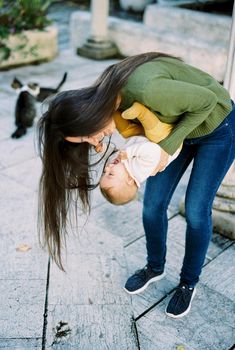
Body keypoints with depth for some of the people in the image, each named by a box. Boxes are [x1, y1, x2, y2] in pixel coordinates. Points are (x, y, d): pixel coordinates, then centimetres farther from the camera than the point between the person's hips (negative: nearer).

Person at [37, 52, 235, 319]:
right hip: (179, 126, 7)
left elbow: (207, 100, -28)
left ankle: (188, 283, 24)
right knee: (153, 205, 6)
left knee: (196, 211, 0)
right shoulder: (107, 93, -16)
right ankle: (155, 267, 33)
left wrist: (168, 146, -25)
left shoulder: (144, 90, -41)